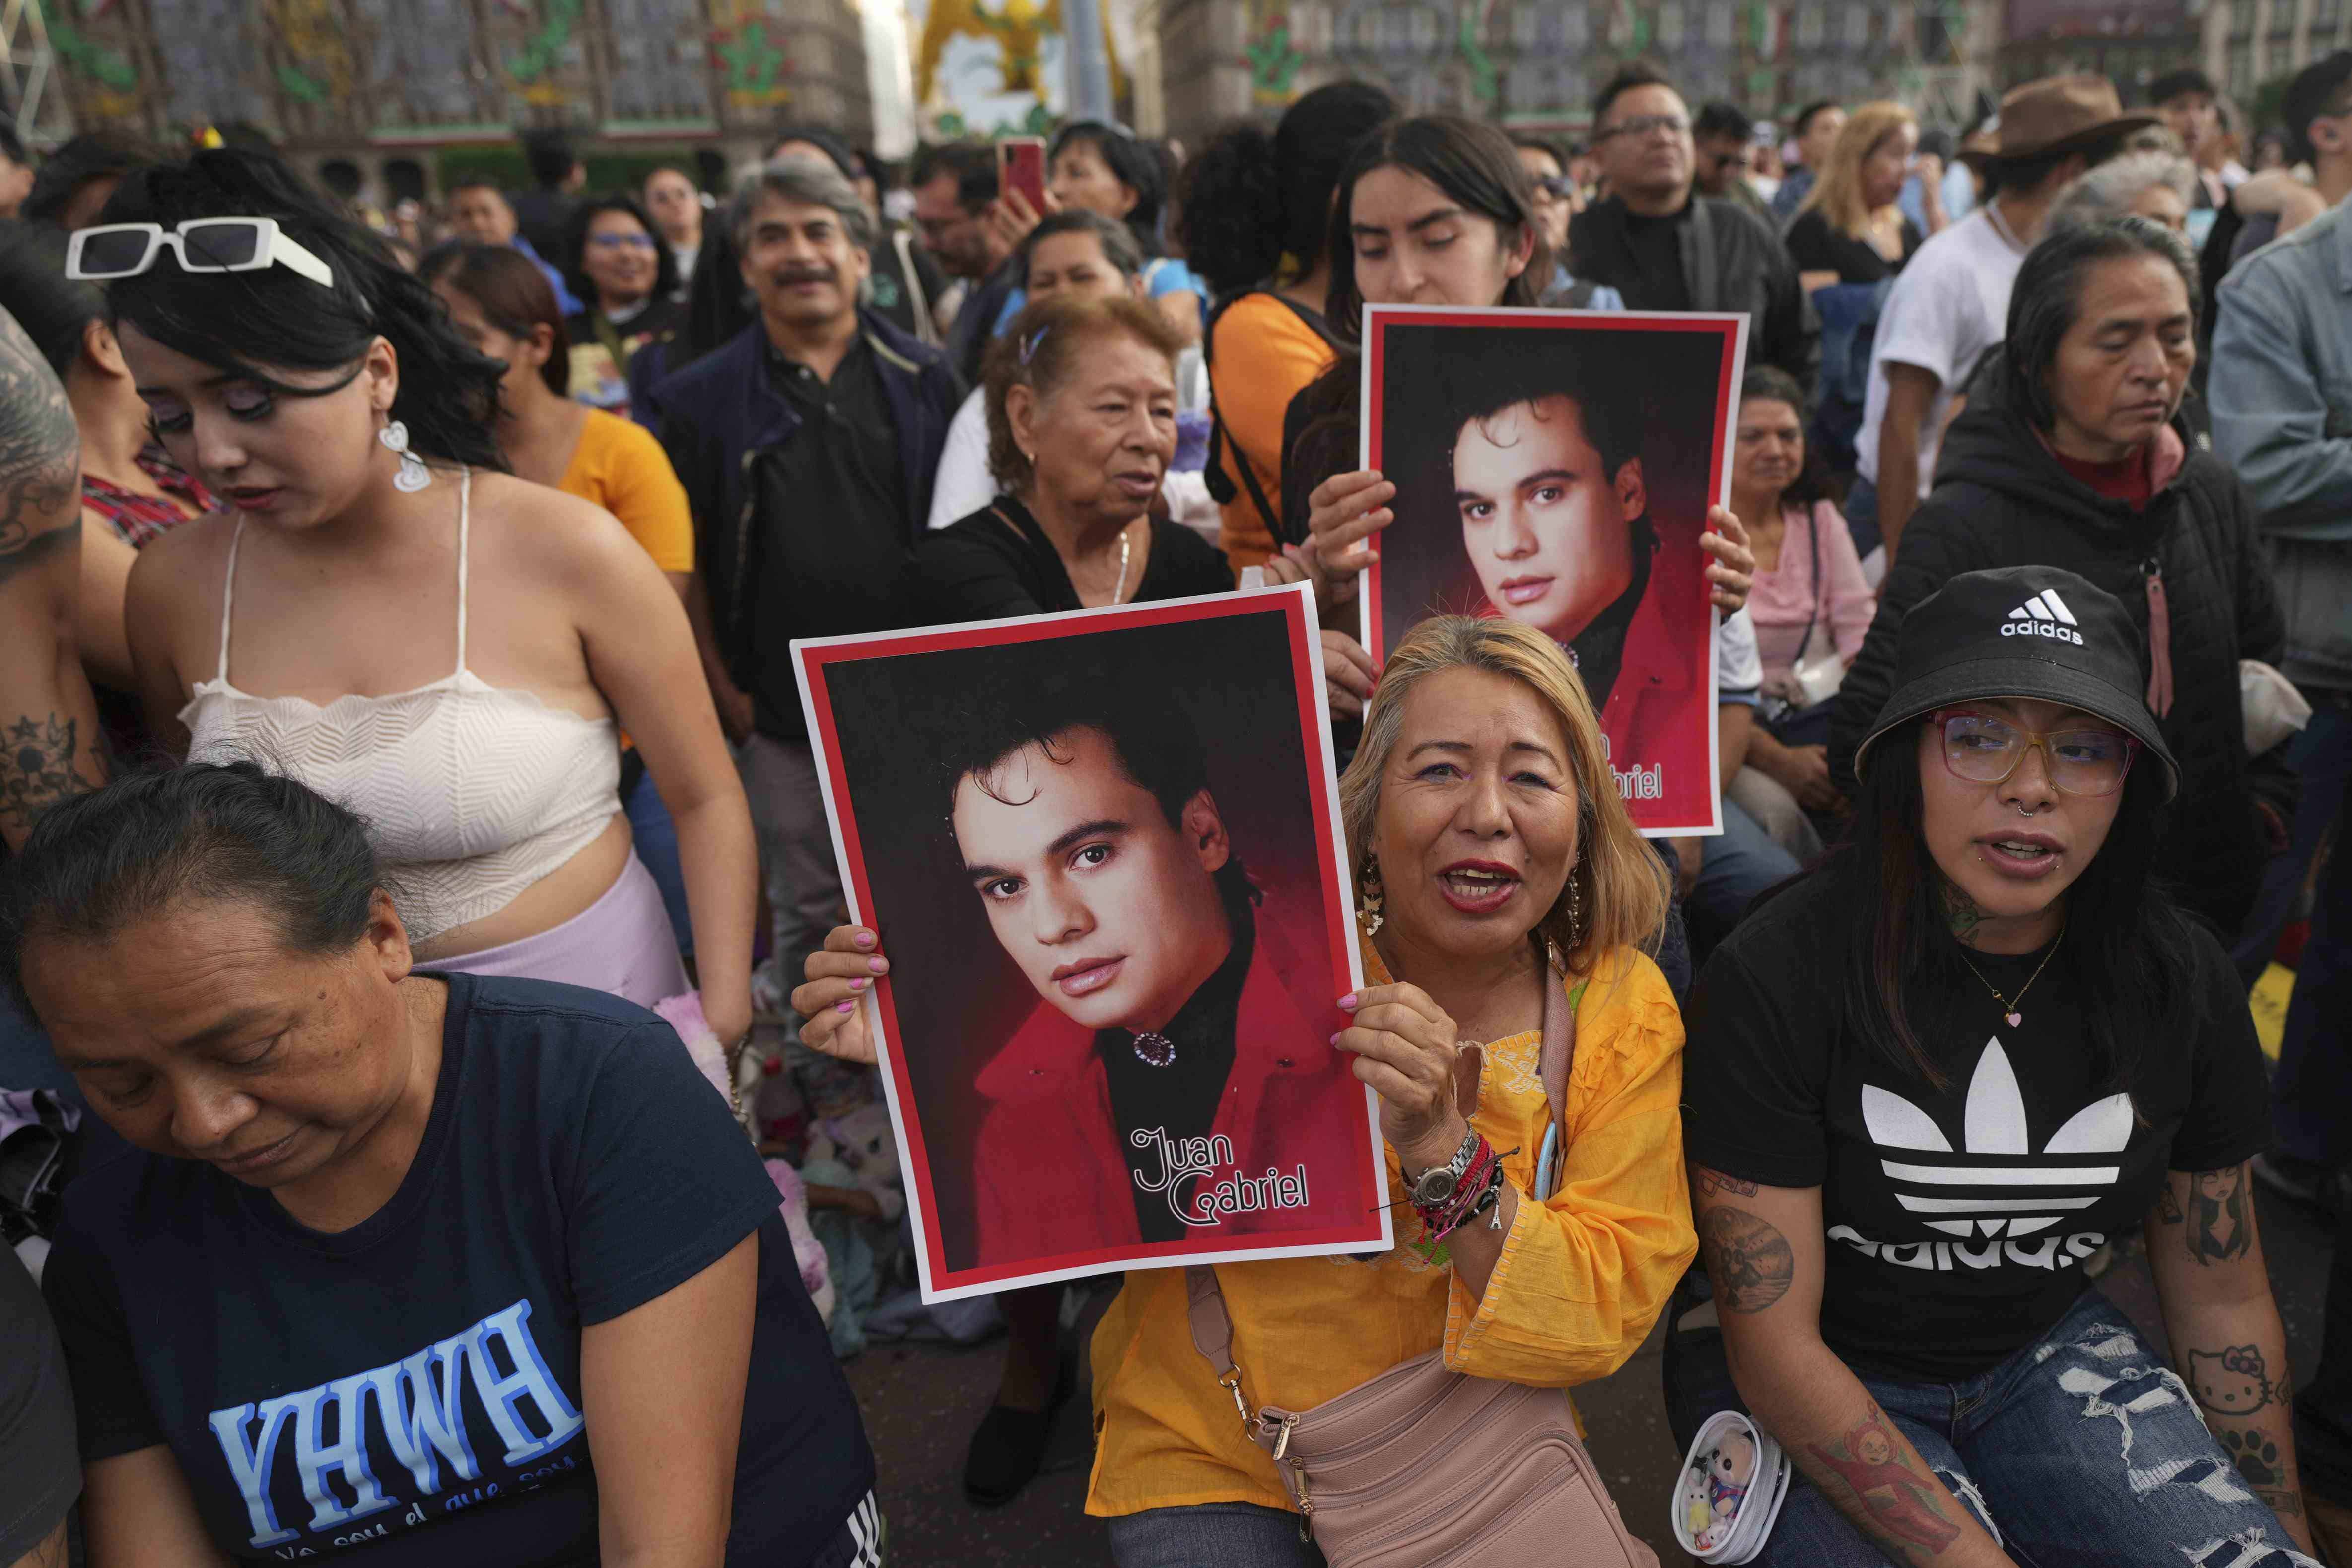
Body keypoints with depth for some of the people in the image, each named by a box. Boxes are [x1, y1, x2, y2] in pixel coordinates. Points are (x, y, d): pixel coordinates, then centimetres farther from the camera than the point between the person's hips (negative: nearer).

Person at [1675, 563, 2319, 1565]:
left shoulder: (2182, 984, -7)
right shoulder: (1774, 980, -23)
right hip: (1802, 1391, -4)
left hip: (2042, 1350, 4)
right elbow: (1773, 1341, -21)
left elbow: (2223, 1301, 7)